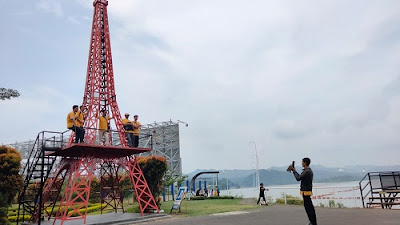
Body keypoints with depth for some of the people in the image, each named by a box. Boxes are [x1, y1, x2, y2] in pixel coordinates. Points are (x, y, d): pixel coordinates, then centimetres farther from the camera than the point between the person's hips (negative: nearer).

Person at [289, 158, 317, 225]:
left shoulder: (306, 171, -18)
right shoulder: (310, 171, 15)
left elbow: (298, 178, -17)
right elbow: (300, 177, 19)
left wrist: (294, 171, -5)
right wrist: (295, 171, 18)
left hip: (306, 191, -10)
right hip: (307, 191, 10)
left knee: (309, 207, -5)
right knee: (308, 206, 16)